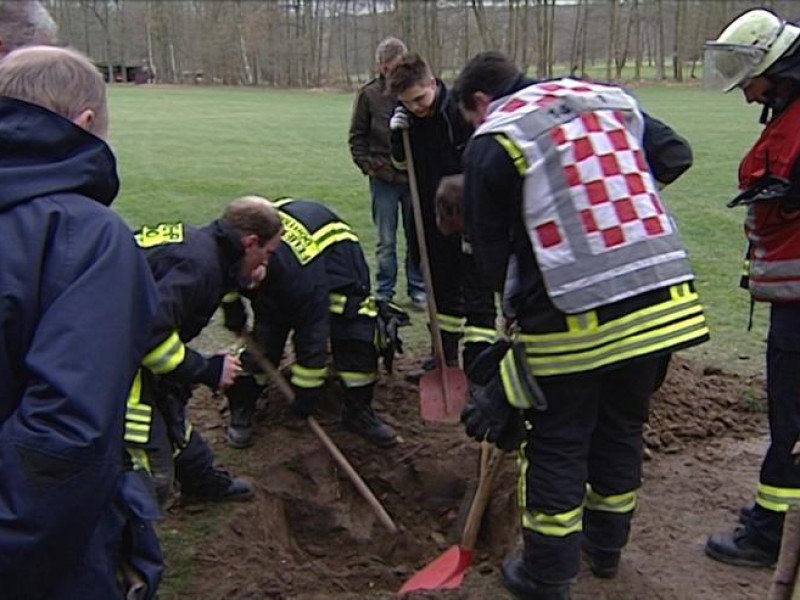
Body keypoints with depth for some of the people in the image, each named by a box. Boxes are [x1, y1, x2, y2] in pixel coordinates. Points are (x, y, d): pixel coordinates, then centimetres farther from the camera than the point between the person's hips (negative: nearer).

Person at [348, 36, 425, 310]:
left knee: (417, 238, 9)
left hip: (415, 177, 0)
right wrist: (369, 166, -4)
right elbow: (357, 137, 5)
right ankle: (384, 294, 18)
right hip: (383, 179, 0)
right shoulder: (369, 94, -1)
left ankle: (418, 290, 22)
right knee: (386, 241, 7)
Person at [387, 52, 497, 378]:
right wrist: (397, 134, -8)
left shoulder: (462, 112, -20)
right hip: (434, 217, 7)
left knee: (477, 296, -3)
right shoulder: (410, 118, 0)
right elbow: (403, 164, 12)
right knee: (442, 289, 18)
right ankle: (445, 354, 33)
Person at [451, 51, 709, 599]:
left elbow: (491, 249, 0)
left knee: (556, 447, 10)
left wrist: (519, 298, 17)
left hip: (573, 322, -6)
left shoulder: (493, 140, -3)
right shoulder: (610, 100, 13)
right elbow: (675, 156, 14)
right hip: (663, 304, 6)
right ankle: (606, 547, 40)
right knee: (623, 430, 21)